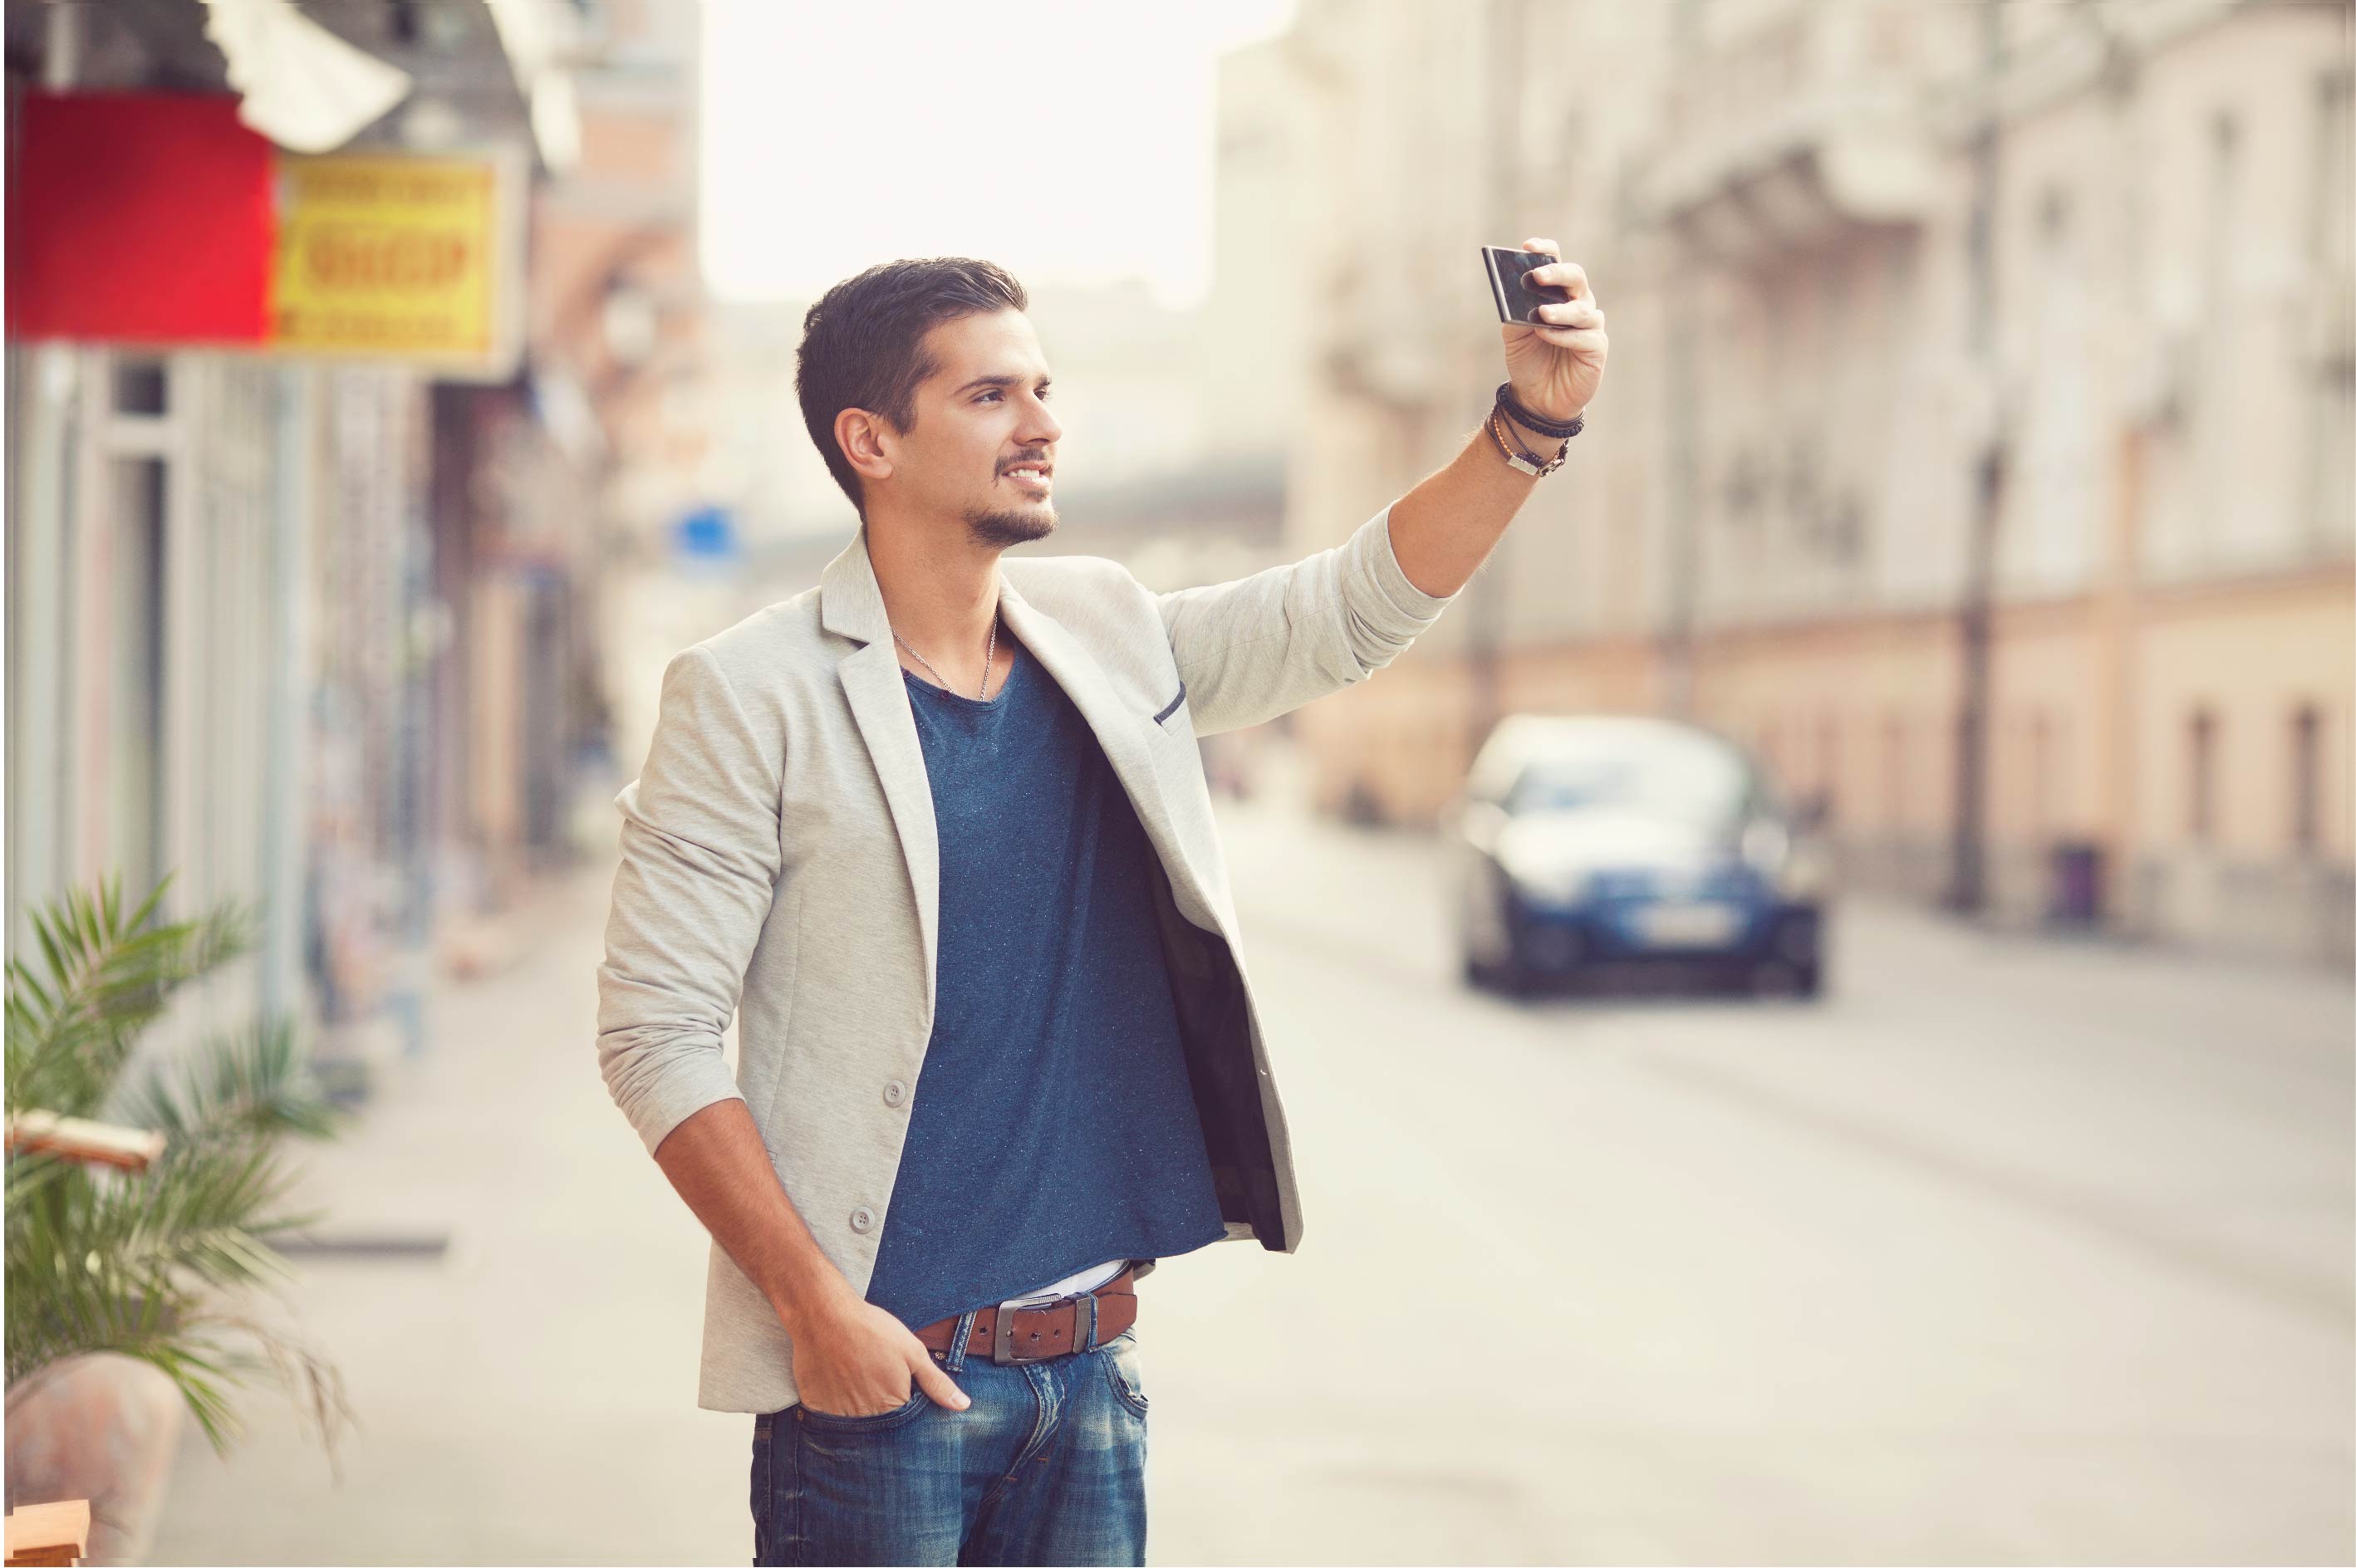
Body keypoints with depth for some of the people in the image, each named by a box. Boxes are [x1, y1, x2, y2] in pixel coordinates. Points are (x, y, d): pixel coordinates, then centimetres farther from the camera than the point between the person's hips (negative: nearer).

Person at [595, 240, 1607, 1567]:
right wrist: (815, 1307, -17)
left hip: (1093, 1355, 5)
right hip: (881, 1370, -5)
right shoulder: (752, 695, -9)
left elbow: (1358, 608, 10)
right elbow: (657, 1031, -11)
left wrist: (1532, 424, -6)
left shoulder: (1109, 637, 8)